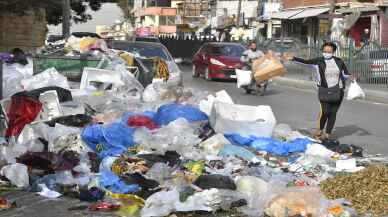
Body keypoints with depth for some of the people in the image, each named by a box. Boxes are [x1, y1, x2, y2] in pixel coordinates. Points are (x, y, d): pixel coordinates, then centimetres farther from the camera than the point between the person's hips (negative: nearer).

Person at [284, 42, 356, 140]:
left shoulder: (339, 62, 5)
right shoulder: (319, 61, -2)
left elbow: (345, 74, 14)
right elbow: (305, 62, -11)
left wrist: (350, 77, -7)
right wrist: (293, 58, -22)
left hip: (338, 90, 3)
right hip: (324, 90, -2)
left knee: (333, 112, 4)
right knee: (325, 111, -16)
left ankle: (327, 134, 16)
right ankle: (320, 129, 8)